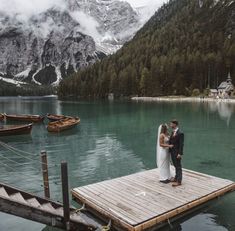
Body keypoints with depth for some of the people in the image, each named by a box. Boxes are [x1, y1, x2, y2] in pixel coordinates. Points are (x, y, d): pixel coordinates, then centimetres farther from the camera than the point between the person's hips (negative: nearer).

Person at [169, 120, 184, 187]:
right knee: (175, 166, 19)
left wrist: (180, 154, -23)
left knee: (178, 166, 0)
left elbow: (181, 144, -20)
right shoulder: (173, 132, 8)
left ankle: (179, 181, 8)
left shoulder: (180, 133, -19)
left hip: (177, 153, -8)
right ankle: (176, 177, 32)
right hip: (172, 152, 8)